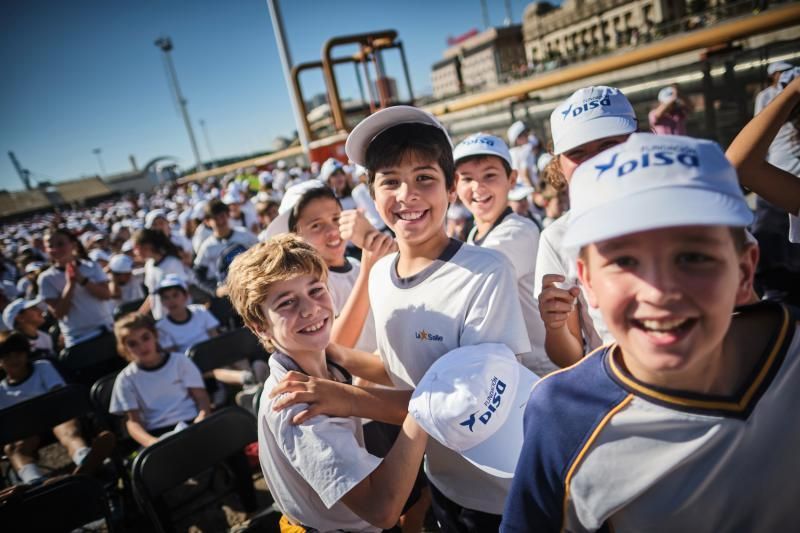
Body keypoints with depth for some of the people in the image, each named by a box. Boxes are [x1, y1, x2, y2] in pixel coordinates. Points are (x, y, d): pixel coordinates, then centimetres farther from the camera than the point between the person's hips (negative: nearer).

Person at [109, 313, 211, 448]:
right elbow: (133, 421, 4)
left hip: (192, 424, 1)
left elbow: (202, 398, 7)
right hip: (158, 434, -1)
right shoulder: (126, 379, 10)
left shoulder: (180, 361, 10)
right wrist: (151, 442, -18)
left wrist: (201, 421, -15)